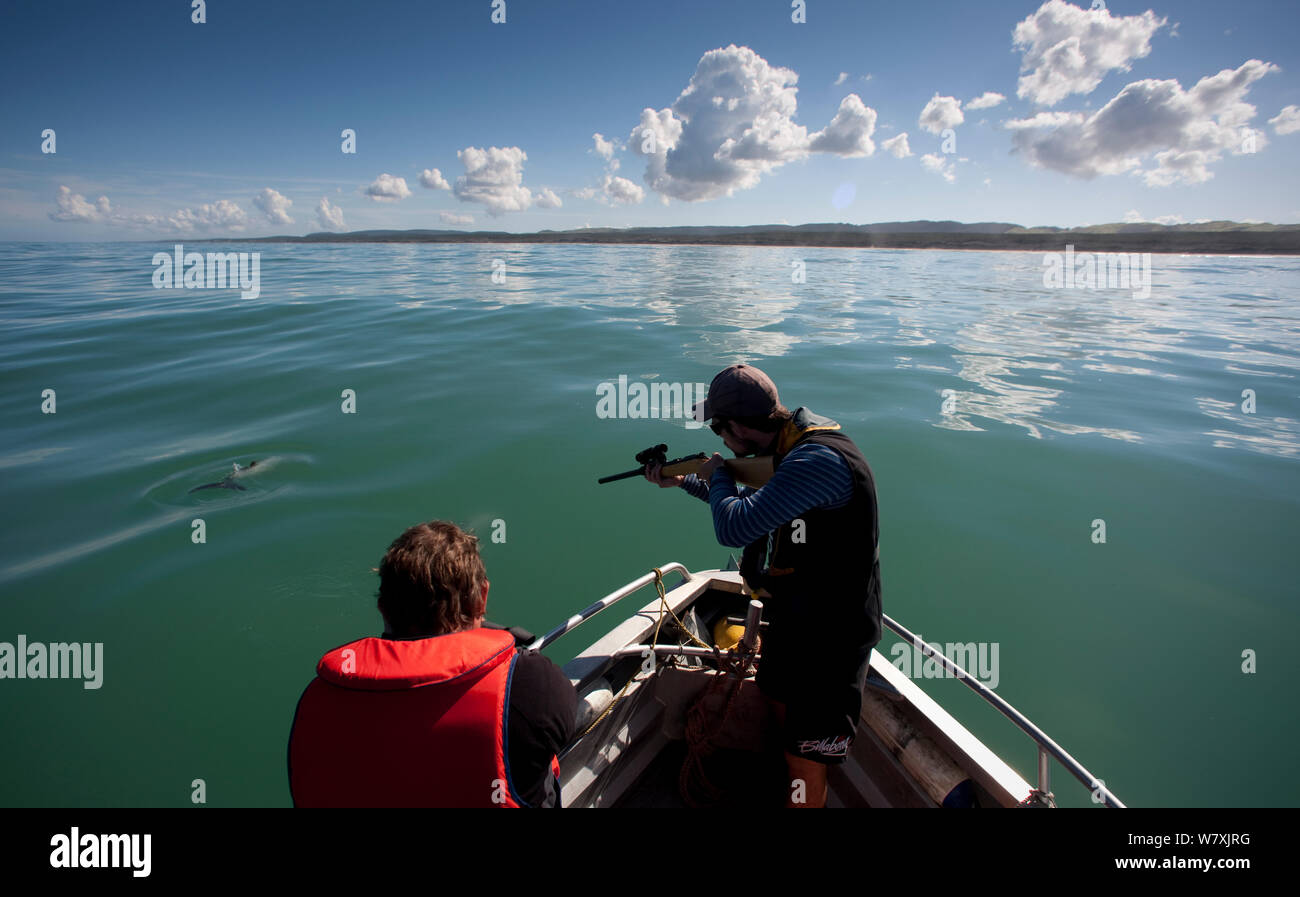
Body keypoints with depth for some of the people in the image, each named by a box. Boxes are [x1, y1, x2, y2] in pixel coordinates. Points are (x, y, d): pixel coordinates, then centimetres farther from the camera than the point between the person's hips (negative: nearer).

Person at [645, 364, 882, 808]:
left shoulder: (819, 460, -31)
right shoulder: (792, 448, 2)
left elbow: (733, 527, -34)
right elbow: (750, 504, 21)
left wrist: (717, 475, -13)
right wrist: (683, 481, 21)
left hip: (831, 636, -10)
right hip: (790, 617, 10)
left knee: (805, 760, 3)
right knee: (778, 710, 26)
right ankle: (778, 793, 47)